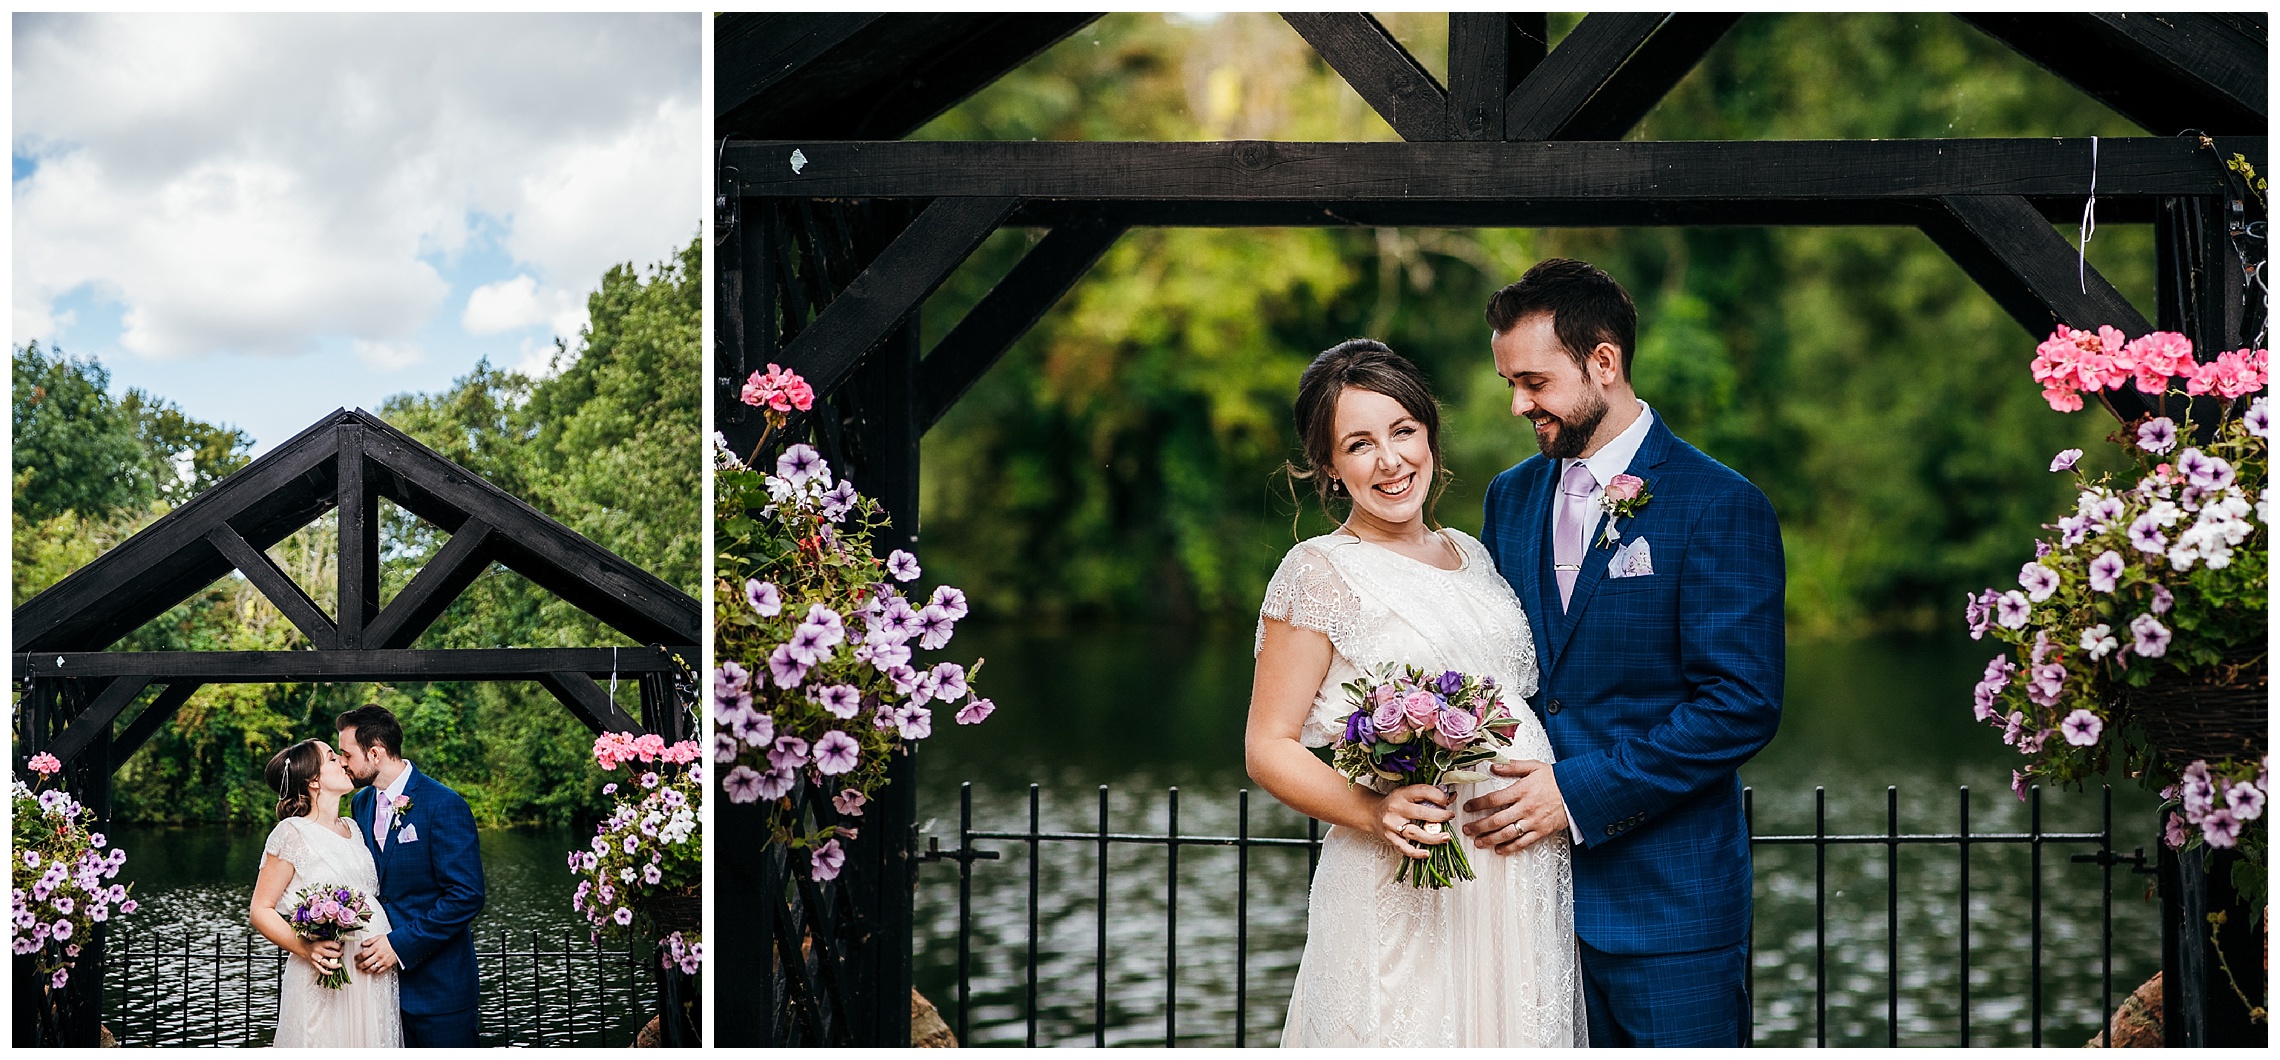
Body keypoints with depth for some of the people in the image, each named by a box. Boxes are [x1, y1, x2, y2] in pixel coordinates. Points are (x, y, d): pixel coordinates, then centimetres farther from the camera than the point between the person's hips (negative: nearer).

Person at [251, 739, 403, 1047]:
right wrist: (305, 948, -21)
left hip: (375, 978, 6)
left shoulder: (355, 829, 13)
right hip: (325, 981, -6)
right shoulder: (293, 833, -6)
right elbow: (261, 911, -6)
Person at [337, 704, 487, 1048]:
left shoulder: (444, 805, -13)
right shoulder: (360, 803, 9)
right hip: (381, 974, 6)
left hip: (437, 981, -6)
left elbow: (466, 896, -18)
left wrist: (401, 944, -20)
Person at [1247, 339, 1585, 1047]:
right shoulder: (1319, 572, -6)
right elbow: (1268, 748, -7)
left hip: (1523, 885, 6)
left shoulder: (1472, 556, 13)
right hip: (1404, 901, -6)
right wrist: (1374, 813, -22)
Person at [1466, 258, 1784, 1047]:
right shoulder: (1511, 498, 11)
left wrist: (1582, 790, -18)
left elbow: (1743, 707, -14)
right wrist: (1482, 773, -3)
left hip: (1667, 896, -5)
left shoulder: (1721, 507, -9)